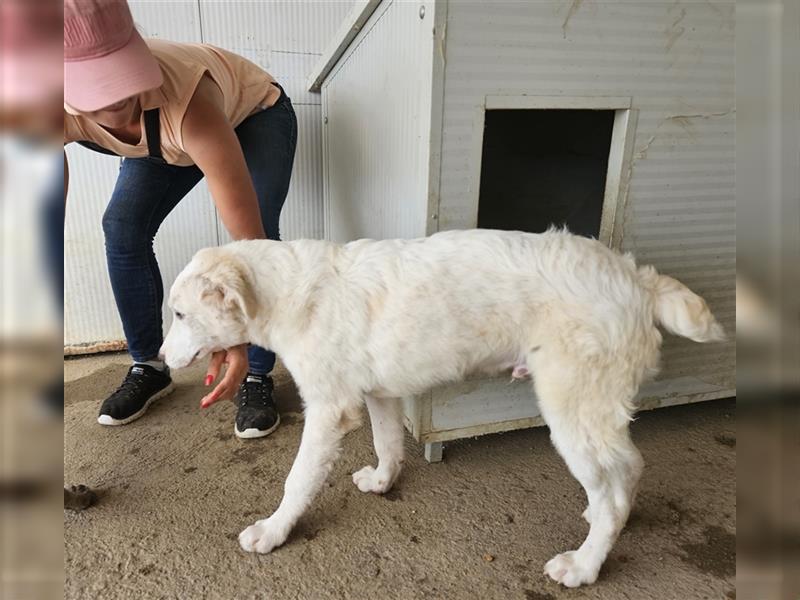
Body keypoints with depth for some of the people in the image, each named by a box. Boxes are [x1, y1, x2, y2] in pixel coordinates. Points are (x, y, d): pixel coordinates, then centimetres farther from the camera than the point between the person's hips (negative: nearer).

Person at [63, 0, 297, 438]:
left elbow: (247, 234, -45)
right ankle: (149, 368, 10)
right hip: (166, 132, 5)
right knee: (122, 229, -6)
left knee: (260, 235, -25)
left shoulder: (183, 102, -46)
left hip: (255, 113, -4)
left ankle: (255, 378, -10)